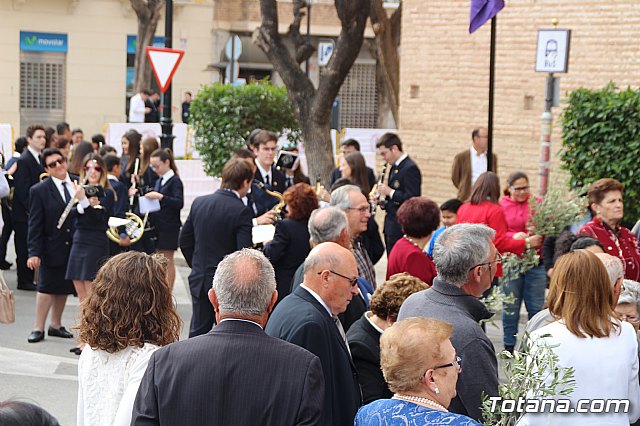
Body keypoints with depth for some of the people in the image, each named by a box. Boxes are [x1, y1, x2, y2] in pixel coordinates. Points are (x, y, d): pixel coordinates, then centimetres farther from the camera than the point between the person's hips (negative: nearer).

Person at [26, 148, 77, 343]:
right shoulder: (39, 191, -7)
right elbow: (35, 225, -9)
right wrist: (34, 252, -13)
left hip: (74, 247, 4)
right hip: (52, 248, -4)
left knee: (63, 288, 13)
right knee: (46, 287, 2)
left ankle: (56, 325, 27)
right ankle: (38, 328, 12)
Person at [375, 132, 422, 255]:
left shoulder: (410, 168, -16)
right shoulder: (395, 167, 14)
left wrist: (390, 192, -18)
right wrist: (383, 201, 6)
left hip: (401, 227, -10)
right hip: (391, 226, 10)